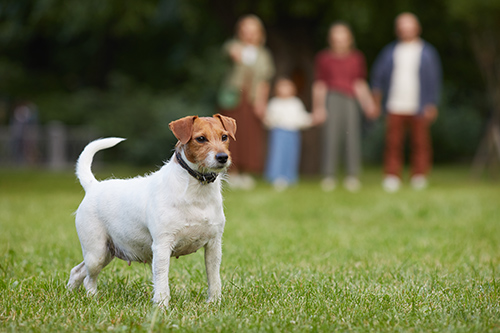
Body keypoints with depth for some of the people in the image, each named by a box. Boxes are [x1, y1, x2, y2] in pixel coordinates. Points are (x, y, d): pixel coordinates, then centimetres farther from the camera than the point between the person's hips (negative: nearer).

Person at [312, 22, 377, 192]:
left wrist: (368, 104, 5)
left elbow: (360, 85, 12)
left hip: (350, 100, 1)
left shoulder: (357, 58, 12)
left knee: (352, 136, -5)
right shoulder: (323, 58, 9)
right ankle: (328, 177, -2)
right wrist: (318, 107, 3)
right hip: (331, 99, -1)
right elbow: (319, 85, 9)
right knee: (331, 135, -7)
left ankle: (353, 177, 1)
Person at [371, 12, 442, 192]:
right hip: (395, 107, 1)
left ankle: (419, 176, 10)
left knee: (420, 143, 1)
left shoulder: (427, 52, 8)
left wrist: (431, 105, -3)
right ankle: (392, 177, -1)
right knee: (393, 143, -4)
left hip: (419, 108, -1)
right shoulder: (390, 51, 13)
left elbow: (434, 79, 6)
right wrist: (376, 98, 5)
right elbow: (378, 74, 16)